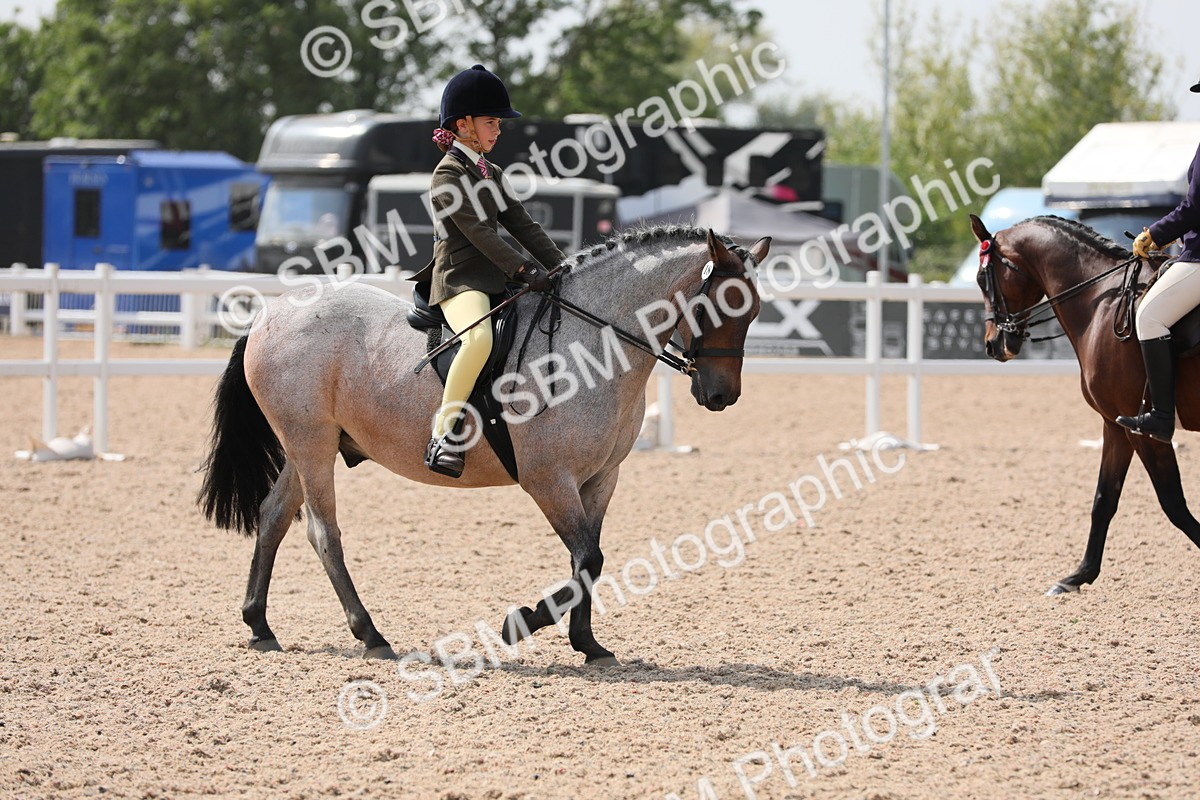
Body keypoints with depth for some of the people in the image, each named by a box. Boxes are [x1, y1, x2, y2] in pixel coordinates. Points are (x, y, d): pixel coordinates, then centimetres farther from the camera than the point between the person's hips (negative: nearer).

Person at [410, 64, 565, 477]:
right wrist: (525, 270, -24)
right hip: (459, 280, -10)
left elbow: (522, 225, 16)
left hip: (495, 279, 10)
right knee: (479, 337, -38)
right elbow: (478, 232, -17)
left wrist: (561, 267, 4)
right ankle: (444, 432, -32)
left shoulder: (490, 174, 20)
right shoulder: (449, 175, -7)